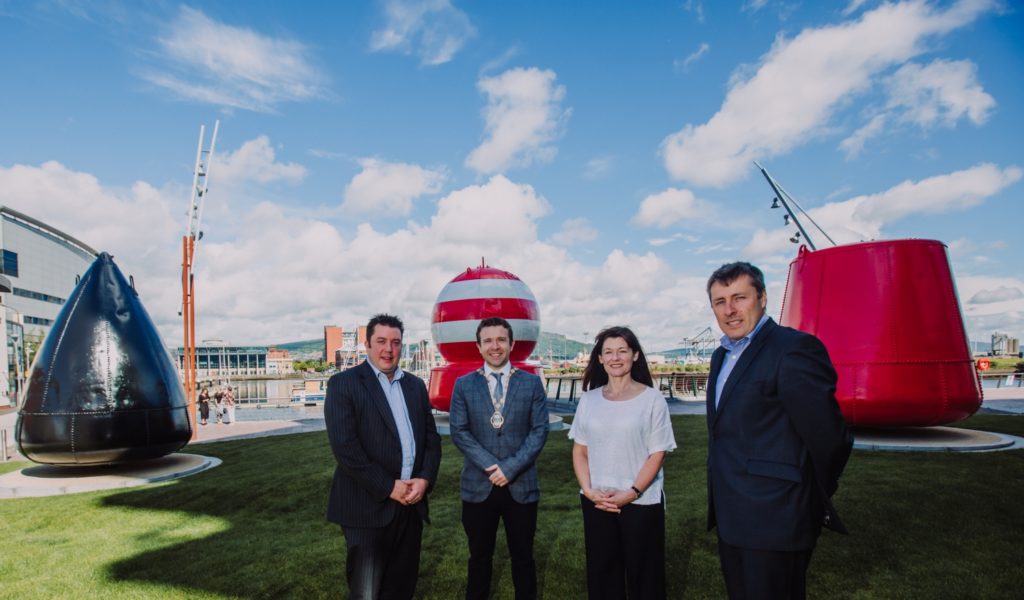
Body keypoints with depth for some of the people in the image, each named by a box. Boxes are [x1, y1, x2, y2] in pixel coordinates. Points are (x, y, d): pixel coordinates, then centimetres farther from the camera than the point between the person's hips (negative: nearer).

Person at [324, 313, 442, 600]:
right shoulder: (343, 384, -6)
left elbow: (431, 437, 11)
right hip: (368, 505, -5)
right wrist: (388, 487, -15)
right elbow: (344, 446, -15)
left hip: (411, 501, 5)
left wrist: (425, 479, -6)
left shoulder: (415, 385, 12)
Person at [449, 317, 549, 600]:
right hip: (478, 485, 0)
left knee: (523, 557, 13)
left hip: (521, 485, 0)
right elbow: (458, 431, -4)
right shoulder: (463, 385, 2)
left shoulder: (532, 382, 1)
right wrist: (491, 466, -14)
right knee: (479, 557, 15)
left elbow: (539, 430, -4)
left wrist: (510, 467, -14)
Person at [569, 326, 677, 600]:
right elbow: (580, 450, 6)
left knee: (642, 572, 8)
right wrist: (588, 490, -7)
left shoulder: (652, 399, -5)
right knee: (601, 571, 12)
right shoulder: (589, 400, 4)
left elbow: (657, 454, -6)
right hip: (596, 502, 3)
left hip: (642, 503, -3)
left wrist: (631, 493, -14)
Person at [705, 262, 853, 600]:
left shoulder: (794, 348, -17)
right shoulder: (722, 356, 12)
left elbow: (828, 436, -18)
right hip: (731, 521, 8)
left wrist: (814, 502, -3)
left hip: (774, 523, -8)